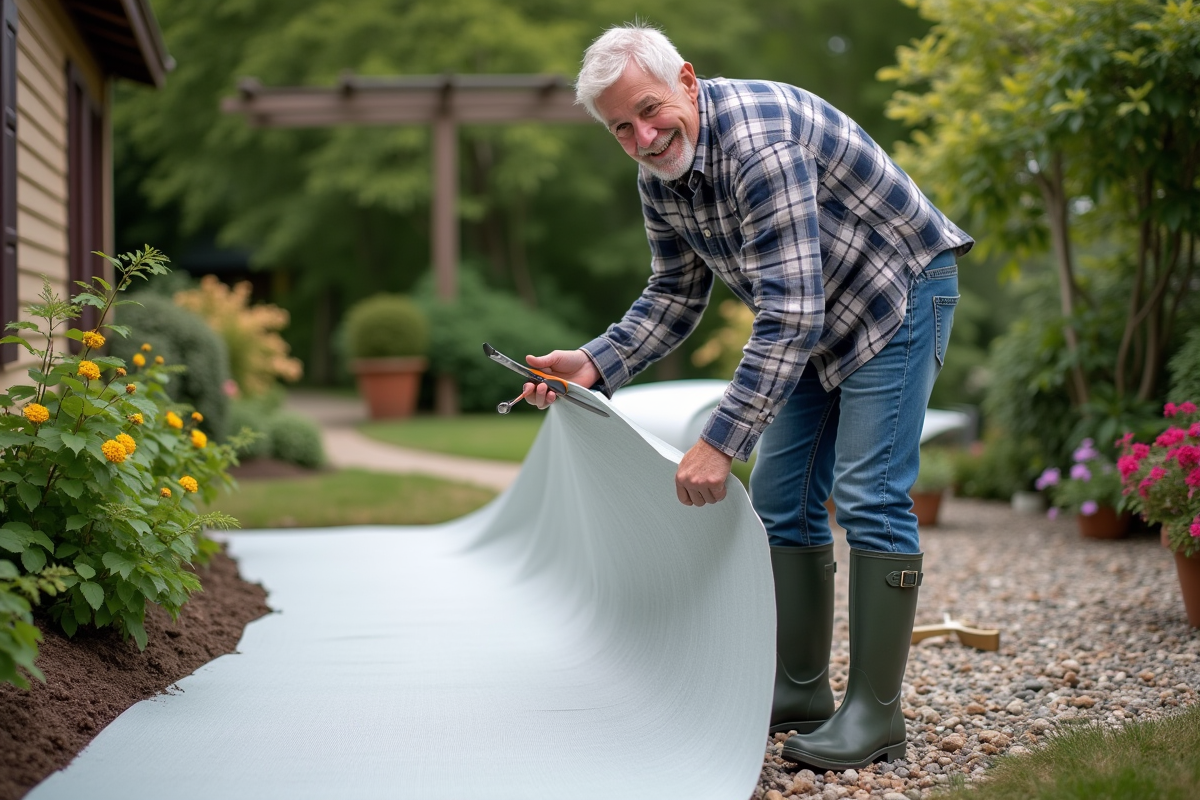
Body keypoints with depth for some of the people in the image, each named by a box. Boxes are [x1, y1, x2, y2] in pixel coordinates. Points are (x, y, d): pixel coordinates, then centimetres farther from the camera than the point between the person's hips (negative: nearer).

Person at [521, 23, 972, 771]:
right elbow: (675, 296, 7)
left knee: (870, 497, -13)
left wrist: (721, 440, -39)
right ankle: (800, 690, 16)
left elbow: (790, 315, -37)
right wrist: (594, 364, -9)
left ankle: (875, 714, -7)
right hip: (819, 317, 9)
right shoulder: (660, 172, -4)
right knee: (780, 498, 7)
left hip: (901, 289, -9)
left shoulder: (757, 141, -33)